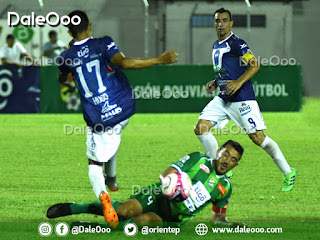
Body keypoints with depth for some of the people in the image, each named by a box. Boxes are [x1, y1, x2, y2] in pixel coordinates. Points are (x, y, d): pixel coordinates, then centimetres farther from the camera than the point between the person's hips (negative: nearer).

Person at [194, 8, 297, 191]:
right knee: (201, 128, -5)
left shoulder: (236, 43, -10)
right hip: (223, 99, 8)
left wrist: (239, 82, -26)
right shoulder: (216, 46, 17)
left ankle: (288, 173, 6)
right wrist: (215, 83, 13)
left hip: (242, 98, -8)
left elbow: (254, 65, -16)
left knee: (257, 137, -9)